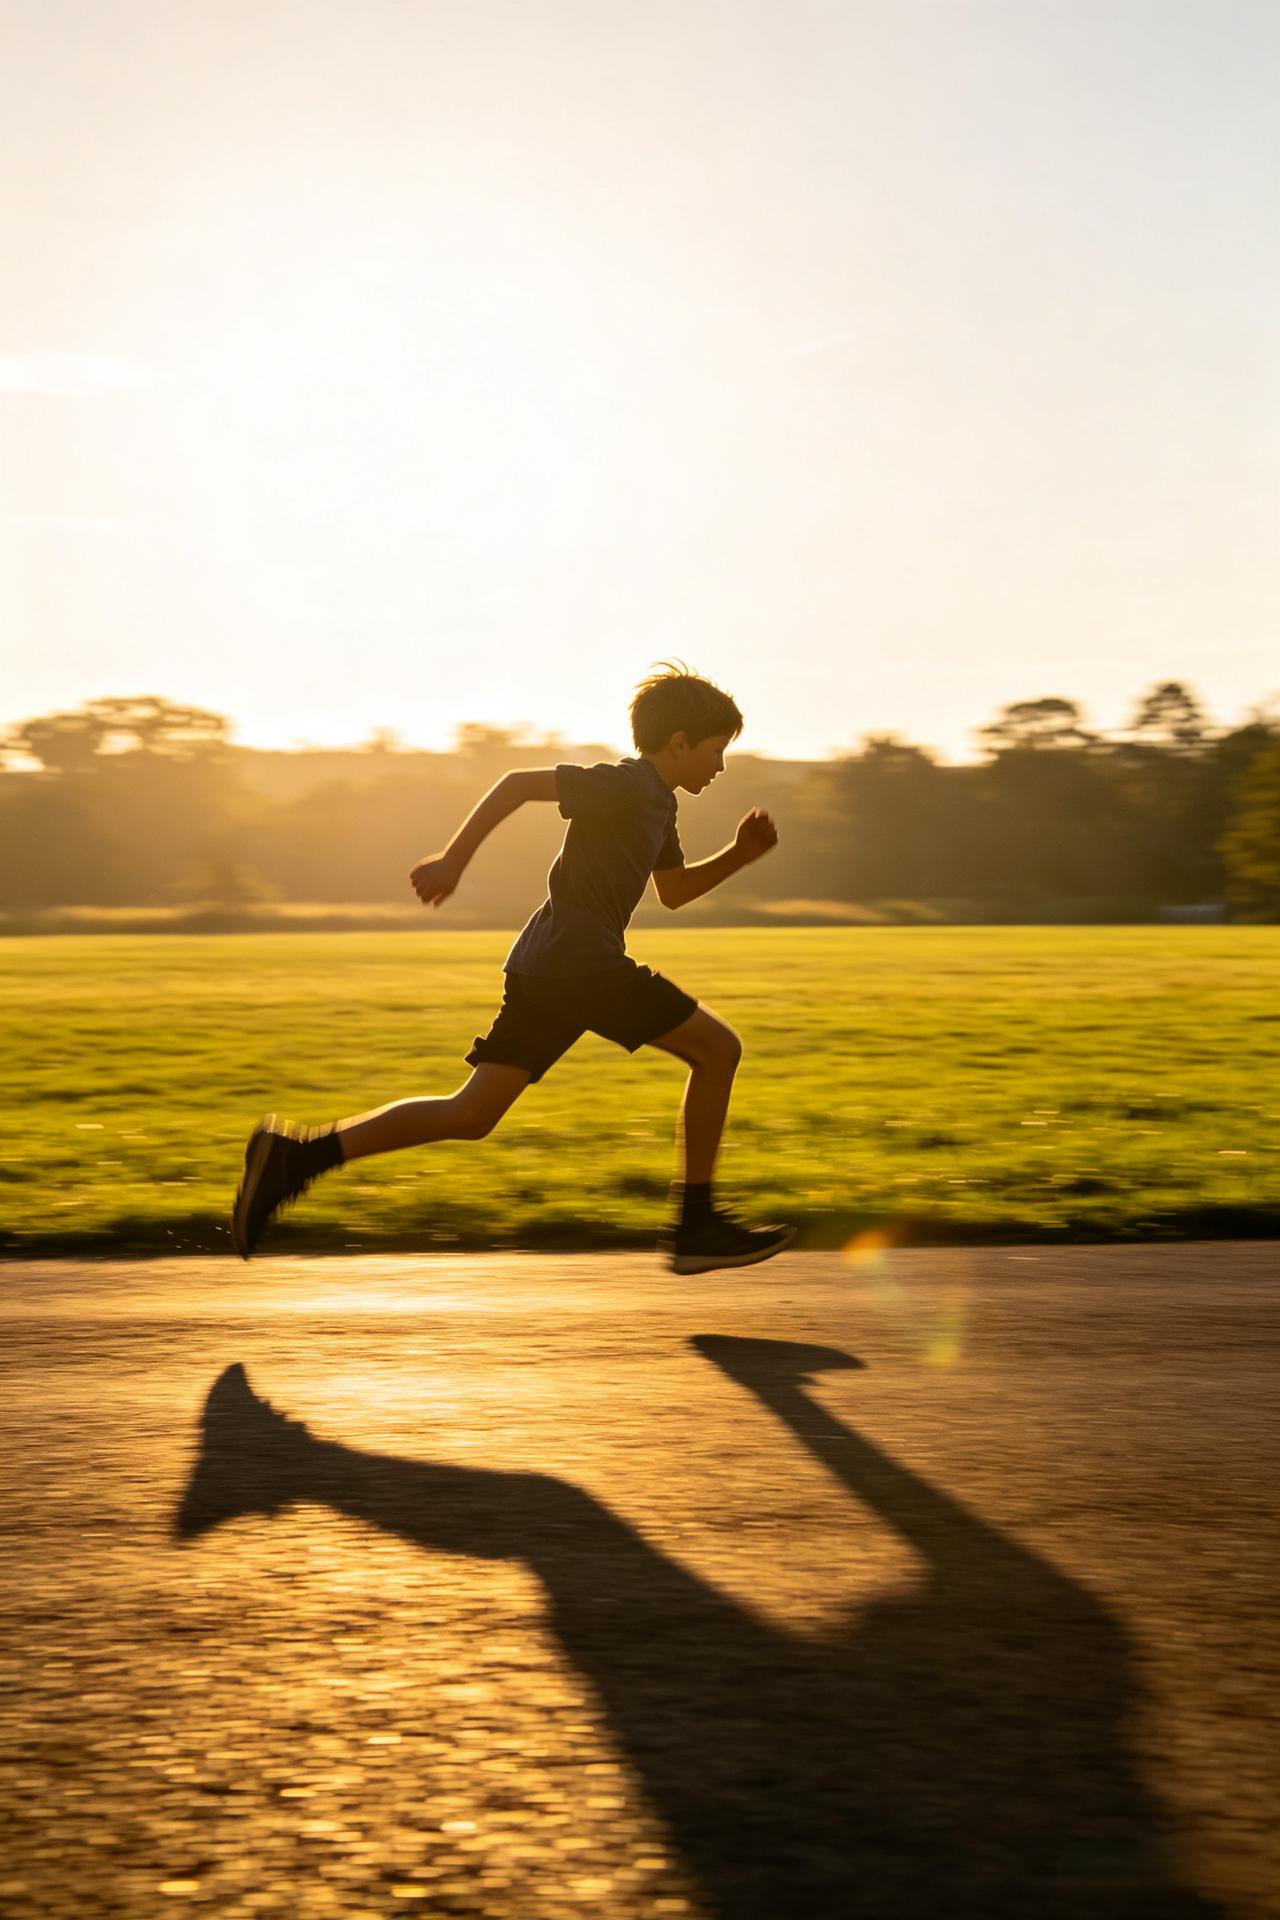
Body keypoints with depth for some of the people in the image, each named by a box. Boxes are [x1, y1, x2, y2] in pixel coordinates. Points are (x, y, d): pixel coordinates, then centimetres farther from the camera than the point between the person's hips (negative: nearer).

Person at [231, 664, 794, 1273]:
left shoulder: (657, 805, 21)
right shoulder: (625, 785, -9)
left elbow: (674, 891, 33)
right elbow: (521, 783, -14)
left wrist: (738, 854, 19)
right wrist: (454, 858, -18)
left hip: (542, 970, 9)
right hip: (583, 963, -9)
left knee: (470, 1116, 4)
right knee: (717, 1047, 1)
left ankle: (297, 1155, -6)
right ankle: (696, 1224, 2)